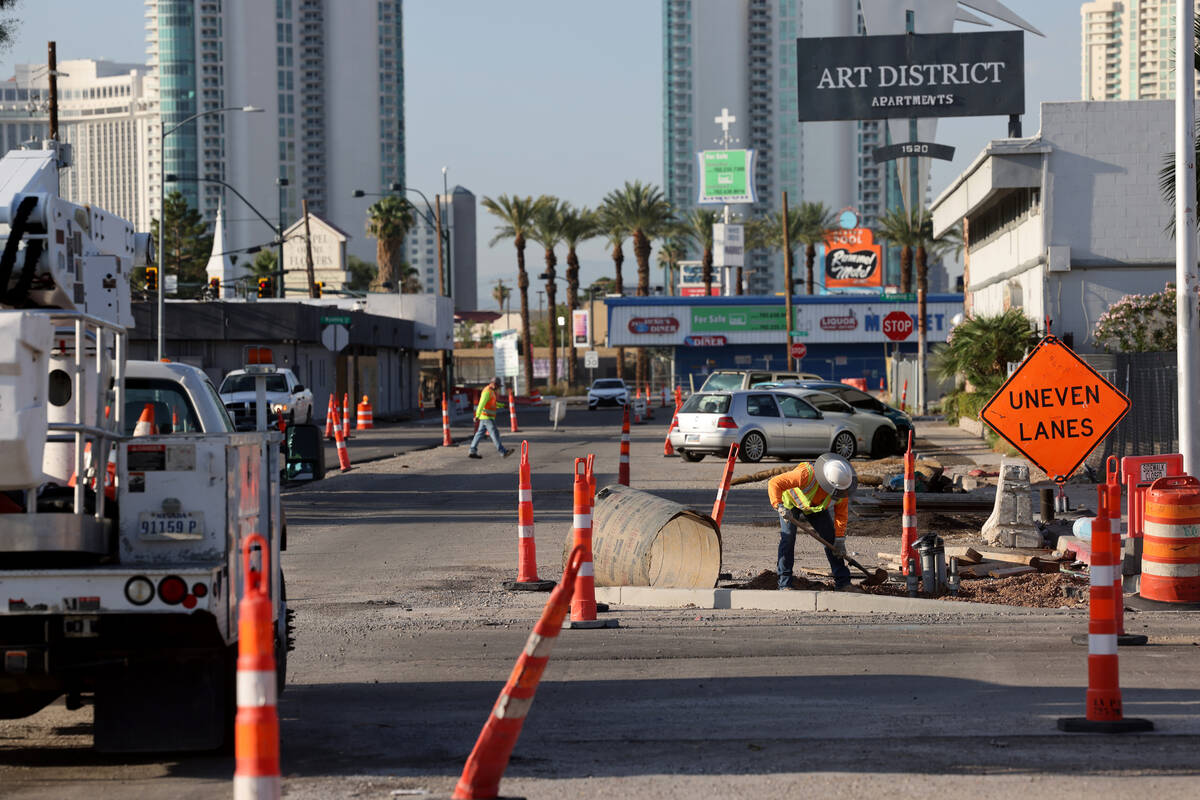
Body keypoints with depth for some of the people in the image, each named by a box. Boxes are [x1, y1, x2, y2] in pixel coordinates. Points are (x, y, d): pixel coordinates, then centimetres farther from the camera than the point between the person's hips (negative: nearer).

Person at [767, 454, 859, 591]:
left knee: (830, 537, -1)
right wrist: (778, 506, -58)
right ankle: (784, 584, -13)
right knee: (788, 537, -19)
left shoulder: (843, 487, -26)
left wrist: (840, 540, -13)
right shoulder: (806, 474, -44)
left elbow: (841, 513, -12)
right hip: (791, 502, -5)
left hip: (816, 507, 5)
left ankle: (842, 582, 6)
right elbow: (774, 483, -45)